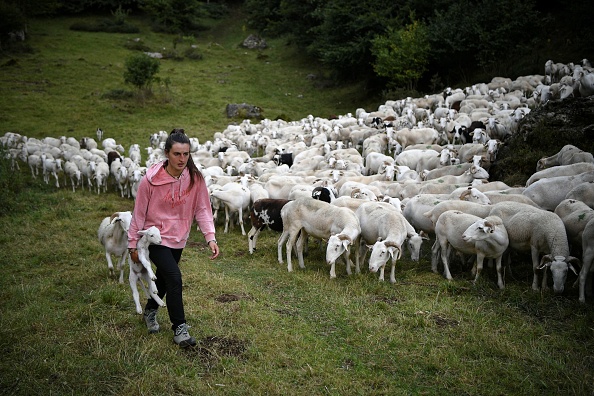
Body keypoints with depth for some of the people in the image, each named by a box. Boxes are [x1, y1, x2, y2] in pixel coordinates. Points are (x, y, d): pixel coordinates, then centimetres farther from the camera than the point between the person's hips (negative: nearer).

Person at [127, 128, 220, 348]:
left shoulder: (195, 178, -13)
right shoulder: (151, 179, -20)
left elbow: (202, 209, -9)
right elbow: (139, 213, -11)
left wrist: (210, 237, -21)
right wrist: (133, 244, -4)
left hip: (178, 239, 4)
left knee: (164, 277, 21)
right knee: (174, 277, -17)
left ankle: (150, 311, 49)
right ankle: (179, 328, -1)